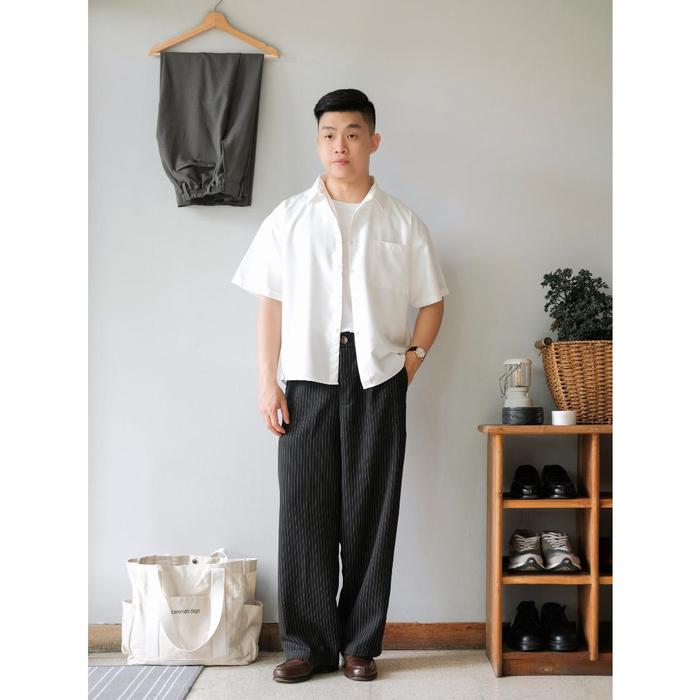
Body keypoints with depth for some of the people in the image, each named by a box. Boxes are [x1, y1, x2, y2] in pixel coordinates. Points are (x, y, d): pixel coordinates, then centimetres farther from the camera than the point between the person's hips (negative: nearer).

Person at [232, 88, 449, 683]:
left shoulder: (402, 222, 8)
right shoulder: (290, 218, 8)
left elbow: (432, 302, 12)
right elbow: (271, 303, 6)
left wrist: (411, 361, -2)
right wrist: (268, 383, 0)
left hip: (378, 379, 0)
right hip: (308, 377, 0)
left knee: (371, 511, 3)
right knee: (306, 510, 1)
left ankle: (362, 644, 16)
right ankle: (309, 644, 13)